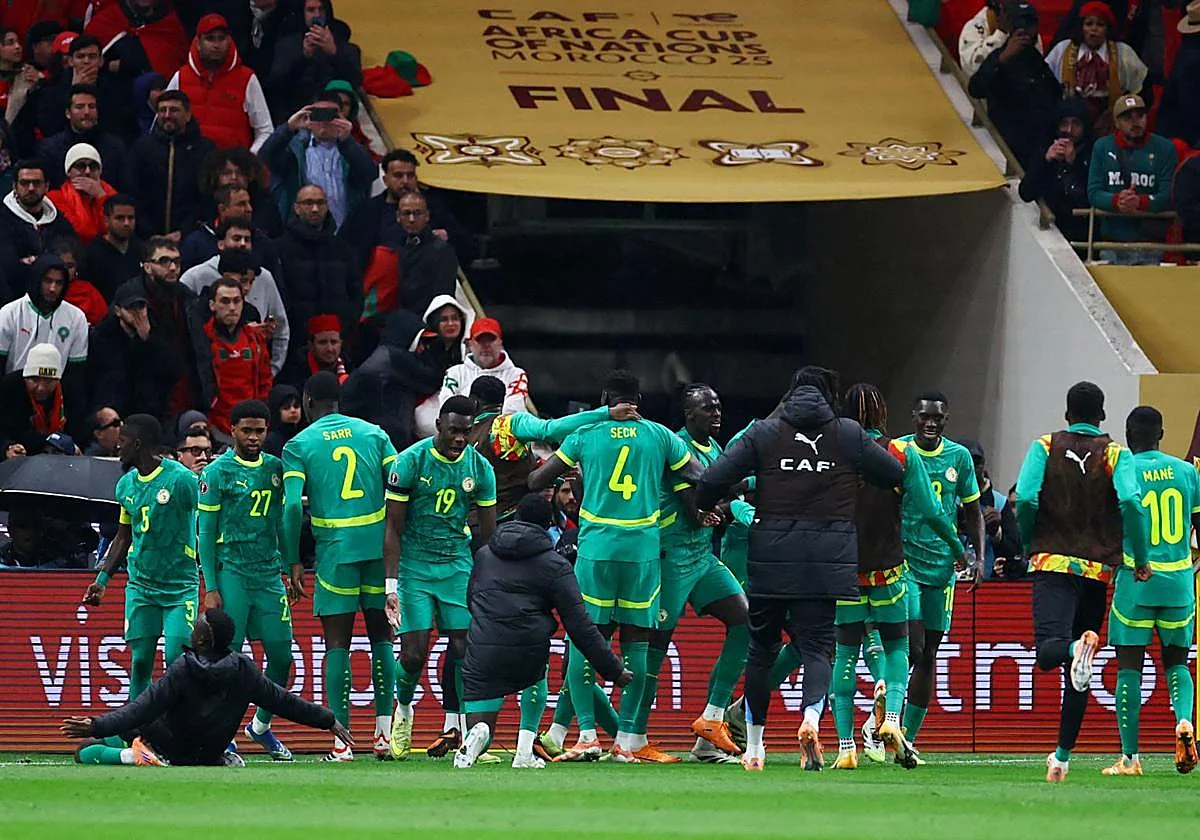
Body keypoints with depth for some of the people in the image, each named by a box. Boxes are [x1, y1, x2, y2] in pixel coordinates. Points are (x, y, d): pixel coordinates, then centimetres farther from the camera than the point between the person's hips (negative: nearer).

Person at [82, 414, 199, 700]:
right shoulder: (126, 485, 8)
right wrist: (103, 578, 11)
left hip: (180, 586, -5)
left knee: (176, 659, -12)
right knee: (140, 660, 3)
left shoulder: (181, 479, -13)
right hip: (141, 586, 5)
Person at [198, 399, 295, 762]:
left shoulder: (276, 469, 11)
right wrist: (210, 588, -8)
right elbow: (206, 534, -3)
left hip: (269, 573, 5)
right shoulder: (217, 472, -3)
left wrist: (288, 571, 13)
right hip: (231, 573, -5)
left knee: (281, 656, 2)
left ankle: (261, 726, 22)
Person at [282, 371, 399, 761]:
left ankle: (342, 742, -3)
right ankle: (384, 733, 10)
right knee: (382, 638, 12)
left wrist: (294, 562, -2)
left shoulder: (299, 446, 0)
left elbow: (293, 506, -9)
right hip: (379, 546, 3)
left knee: (337, 644, 1)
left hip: (334, 551, -3)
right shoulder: (373, 434, 8)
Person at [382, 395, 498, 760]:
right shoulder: (411, 461, -11)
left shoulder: (479, 468, 0)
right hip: (413, 564, -3)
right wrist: (392, 586, -14)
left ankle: (453, 726, 0)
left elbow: (488, 534, 8)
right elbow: (394, 528, -9)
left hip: (457, 562, 3)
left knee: (463, 646, -8)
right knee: (414, 653, -9)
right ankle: (403, 709, 19)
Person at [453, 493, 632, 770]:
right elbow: (579, 625, 0)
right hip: (528, 654, -1)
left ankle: (477, 737, -28)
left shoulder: (484, 554, 17)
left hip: (482, 653, 1)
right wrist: (613, 670, 5)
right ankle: (525, 752, 22)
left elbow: (469, 601, 30)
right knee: (537, 676, 35)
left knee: (480, 726, 11)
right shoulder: (555, 565, 4)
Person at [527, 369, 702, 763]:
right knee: (635, 643, 5)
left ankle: (587, 734, -2)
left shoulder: (586, 435, 4)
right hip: (643, 550, 1)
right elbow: (702, 480, 13)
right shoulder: (660, 436, 6)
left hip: (595, 548, -1)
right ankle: (626, 741, 3)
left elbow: (536, 480, 10)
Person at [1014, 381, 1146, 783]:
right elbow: (1130, 501, -13)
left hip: (1052, 561, -2)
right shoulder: (1117, 455, 4)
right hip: (1099, 567, 2)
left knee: (1049, 650, -17)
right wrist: (1140, 557, -2)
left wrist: (1027, 544, 9)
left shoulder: (1045, 447, 5)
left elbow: (1025, 498, -8)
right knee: (1076, 675, 11)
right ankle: (1063, 756, 15)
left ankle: (1077, 648, -52)